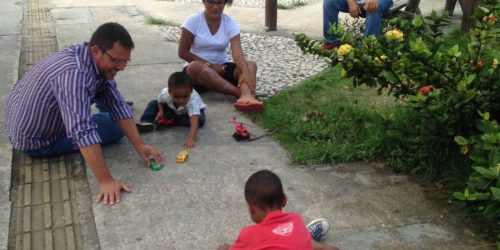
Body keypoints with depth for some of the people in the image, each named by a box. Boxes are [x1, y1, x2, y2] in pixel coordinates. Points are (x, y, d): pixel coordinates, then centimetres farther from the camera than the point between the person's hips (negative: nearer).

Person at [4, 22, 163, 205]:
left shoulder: (99, 63, -8)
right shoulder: (73, 73, -37)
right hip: (35, 139, -8)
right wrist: (106, 181, -42)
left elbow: (118, 106, -6)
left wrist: (139, 146, -12)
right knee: (114, 127, -7)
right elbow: (83, 133, -41)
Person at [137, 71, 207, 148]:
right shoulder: (165, 93, -32)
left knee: (200, 121, -32)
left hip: (194, 109, -3)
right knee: (153, 104, -7)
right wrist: (161, 111, -23)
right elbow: (160, 101, -5)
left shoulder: (192, 101, -45)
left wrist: (191, 138, -68)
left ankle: (171, 120, -18)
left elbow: (194, 120, -56)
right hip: (173, 110, 3)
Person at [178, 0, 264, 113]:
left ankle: (245, 97, -56)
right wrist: (210, 65, -16)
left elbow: (237, 51, -20)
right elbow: (183, 53, -8)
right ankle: (243, 93, -45)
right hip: (199, 68, -2)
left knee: (250, 65, -23)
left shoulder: (230, 23, -4)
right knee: (196, 67, -37)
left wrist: (245, 72, -39)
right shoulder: (193, 20, -9)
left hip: (221, 67, 3)